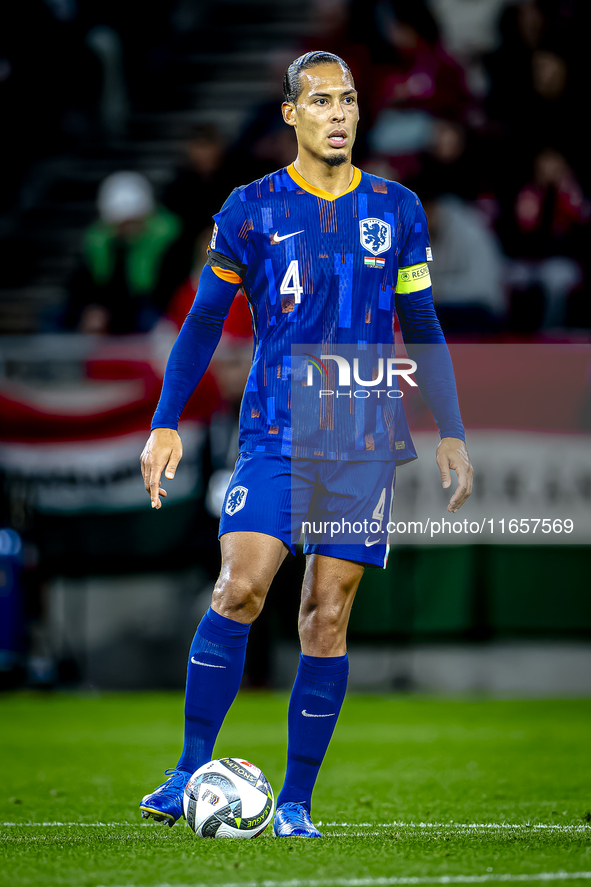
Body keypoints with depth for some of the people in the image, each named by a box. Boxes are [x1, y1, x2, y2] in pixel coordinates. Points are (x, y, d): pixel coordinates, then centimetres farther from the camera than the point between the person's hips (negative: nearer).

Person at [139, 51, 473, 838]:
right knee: (240, 587, -17)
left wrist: (452, 433, 8)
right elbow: (204, 323, 7)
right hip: (274, 438, -1)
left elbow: (422, 330, 14)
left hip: (367, 442, 1)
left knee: (328, 615, -1)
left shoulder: (397, 211, 8)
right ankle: (191, 771, -7)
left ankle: (296, 802, 6)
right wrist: (166, 424, -2)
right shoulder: (252, 210, 2)